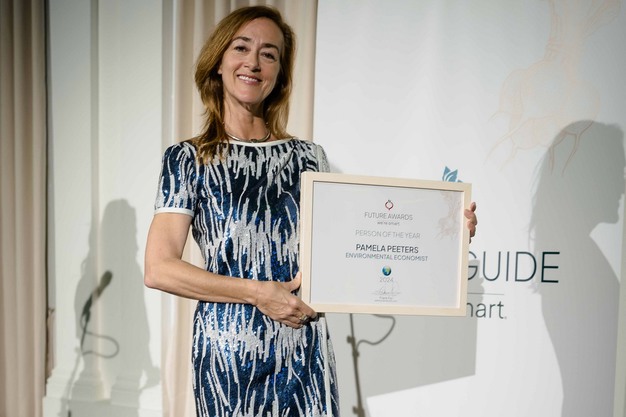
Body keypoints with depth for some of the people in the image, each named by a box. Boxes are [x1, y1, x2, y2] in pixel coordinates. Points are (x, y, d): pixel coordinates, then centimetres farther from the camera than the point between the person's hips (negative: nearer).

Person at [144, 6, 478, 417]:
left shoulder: (308, 156, 5)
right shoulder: (187, 158, -2)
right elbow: (159, 269, -9)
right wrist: (257, 294, -16)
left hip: (304, 352, 2)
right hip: (227, 353, -1)